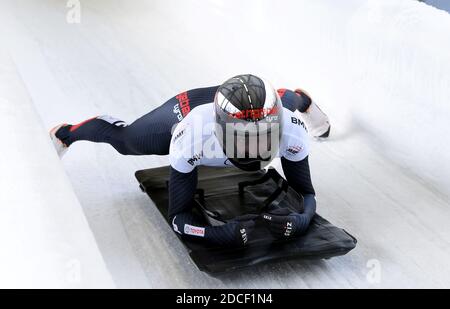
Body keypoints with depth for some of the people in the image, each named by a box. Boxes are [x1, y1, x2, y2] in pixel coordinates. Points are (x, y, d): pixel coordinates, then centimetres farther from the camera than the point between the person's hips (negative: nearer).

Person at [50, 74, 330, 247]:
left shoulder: (289, 130, -43)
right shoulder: (191, 137, -48)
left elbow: (306, 194, -30)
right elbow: (178, 216, -40)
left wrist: (301, 220, -54)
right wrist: (218, 234, -61)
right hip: (183, 113, -1)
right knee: (123, 140, 24)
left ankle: (302, 99, 71)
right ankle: (66, 133, 55)